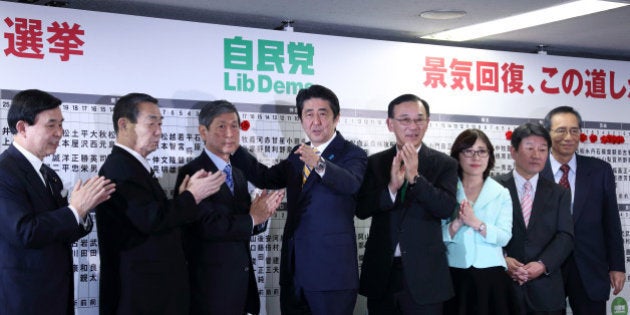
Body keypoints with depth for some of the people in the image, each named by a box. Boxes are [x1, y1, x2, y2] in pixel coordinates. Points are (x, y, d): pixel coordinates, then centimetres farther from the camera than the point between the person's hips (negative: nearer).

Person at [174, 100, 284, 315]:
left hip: (240, 281, 7)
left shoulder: (238, 174, 13)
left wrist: (261, 215, -8)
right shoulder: (192, 173, -12)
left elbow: (241, 228, 12)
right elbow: (208, 226, -22)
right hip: (210, 284, -7)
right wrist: (252, 218, -12)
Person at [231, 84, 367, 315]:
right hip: (293, 270, 6)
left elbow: (351, 183, -25)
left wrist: (319, 164, -44)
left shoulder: (352, 154, -6)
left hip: (331, 272, -6)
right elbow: (266, 178, 11)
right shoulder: (298, 154, 15)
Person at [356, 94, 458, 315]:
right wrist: (391, 187, -19)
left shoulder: (445, 164, 1)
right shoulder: (375, 163, 6)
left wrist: (415, 177, -21)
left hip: (424, 274, -2)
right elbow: (361, 209, -3)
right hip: (381, 272, 2)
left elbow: (447, 208, -11)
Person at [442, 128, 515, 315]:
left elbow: (504, 237, -4)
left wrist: (476, 223, -17)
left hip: (491, 277, 1)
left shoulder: (501, 193, 8)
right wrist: (456, 224, -18)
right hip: (454, 276, -1)